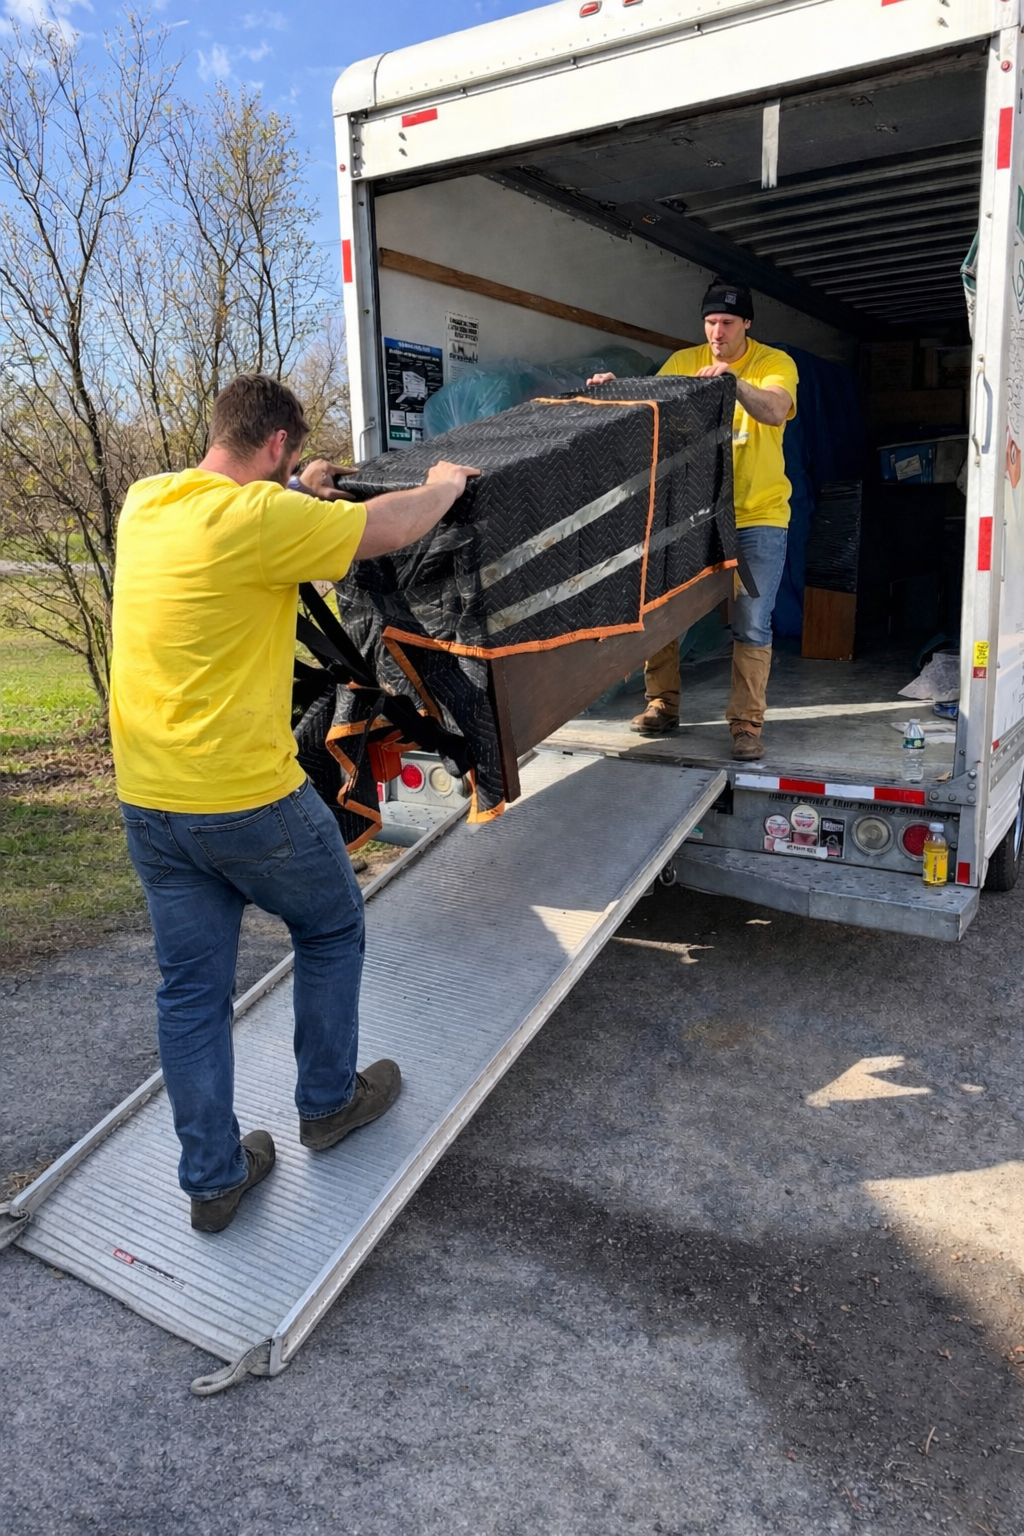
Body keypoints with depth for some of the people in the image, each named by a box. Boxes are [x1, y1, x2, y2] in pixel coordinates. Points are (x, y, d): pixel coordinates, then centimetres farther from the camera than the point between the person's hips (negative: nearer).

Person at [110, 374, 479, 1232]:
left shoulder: (146, 504, 5)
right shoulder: (259, 517, -18)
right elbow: (395, 529, -11)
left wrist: (299, 494, 33)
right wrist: (444, 484, 9)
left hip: (147, 802, 7)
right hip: (248, 799, -7)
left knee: (190, 987, 15)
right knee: (332, 929, 19)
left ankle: (213, 1177, 27)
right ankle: (329, 1103, 35)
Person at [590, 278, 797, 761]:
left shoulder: (775, 363, -3)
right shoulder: (684, 362, 5)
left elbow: (775, 412, -22)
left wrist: (734, 382, -38)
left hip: (758, 514, -2)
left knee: (752, 626, -5)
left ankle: (746, 724, 4)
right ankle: (663, 705, 16)